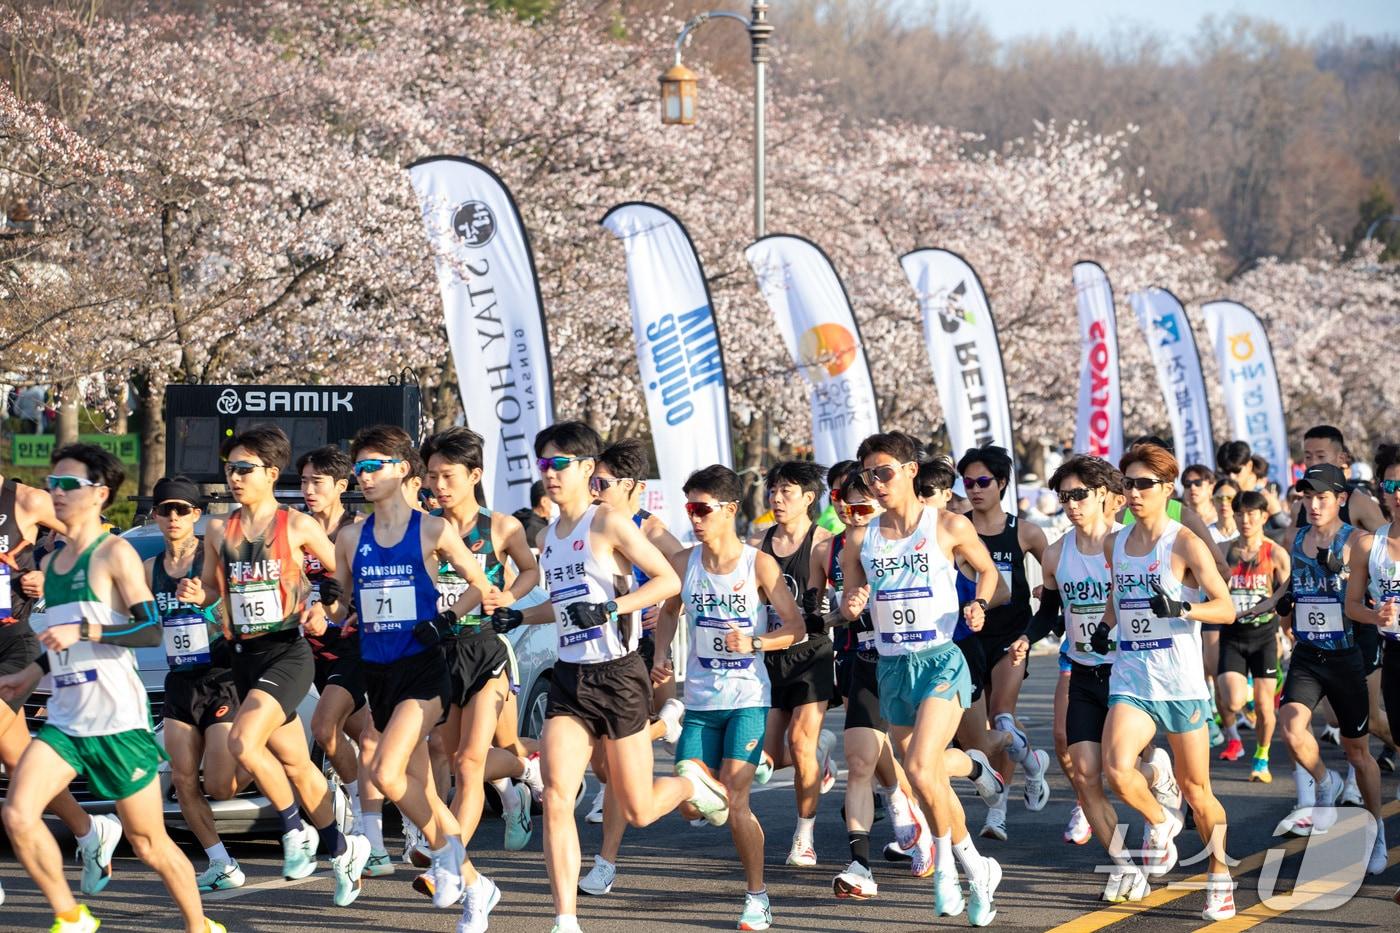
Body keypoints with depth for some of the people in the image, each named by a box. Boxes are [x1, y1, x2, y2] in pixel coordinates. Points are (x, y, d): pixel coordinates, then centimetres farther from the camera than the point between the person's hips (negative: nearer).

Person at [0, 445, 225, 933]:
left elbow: (151, 630, -16)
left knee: (148, 843, 1)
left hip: (119, 720, -6)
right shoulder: (51, 563, 15)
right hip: (64, 720, 6)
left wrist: (84, 631, -23)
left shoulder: (115, 553, -7)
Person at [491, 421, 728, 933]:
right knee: (556, 798, -11)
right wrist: (518, 617, 11)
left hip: (618, 675, -6)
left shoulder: (609, 523, -9)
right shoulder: (546, 537, 13)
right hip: (569, 678, 6)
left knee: (638, 811, 3)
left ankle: (691, 782, 37)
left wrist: (609, 608, -22)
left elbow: (668, 580, -13)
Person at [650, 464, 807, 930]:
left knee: (734, 801, -10)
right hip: (700, 699, 4)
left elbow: (796, 626, -7)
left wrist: (754, 642, -23)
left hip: (747, 698, -4)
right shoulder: (684, 562, 1)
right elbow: (669, 611, 20)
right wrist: (661, 657, 5)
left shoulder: (759, 564, -9)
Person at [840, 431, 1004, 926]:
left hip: (940, 662, -4)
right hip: (892, 667, 5)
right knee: (930, 776, 11)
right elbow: (848, 601, 12)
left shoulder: (949, 526, -4)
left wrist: (979, 604, -7)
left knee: (920, 769, -20)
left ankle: (945, 860, 4)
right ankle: (976, 868, 32)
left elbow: (987, 569, 12)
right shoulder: (860, 538, 4)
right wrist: (852, 605, -11)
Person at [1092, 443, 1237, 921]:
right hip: (1130, 679, 3)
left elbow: (1226, 608, -9)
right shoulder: (1114, 543, 9)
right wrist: (1105, 625, 10)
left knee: (1196, 789, 5)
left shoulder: (1186, 543, -7)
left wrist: (1182, 607, -25)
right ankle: (1159, 822, 10)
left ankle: (1220, 877, 25)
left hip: (1181, 681, -3)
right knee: (1117, 771, -21)